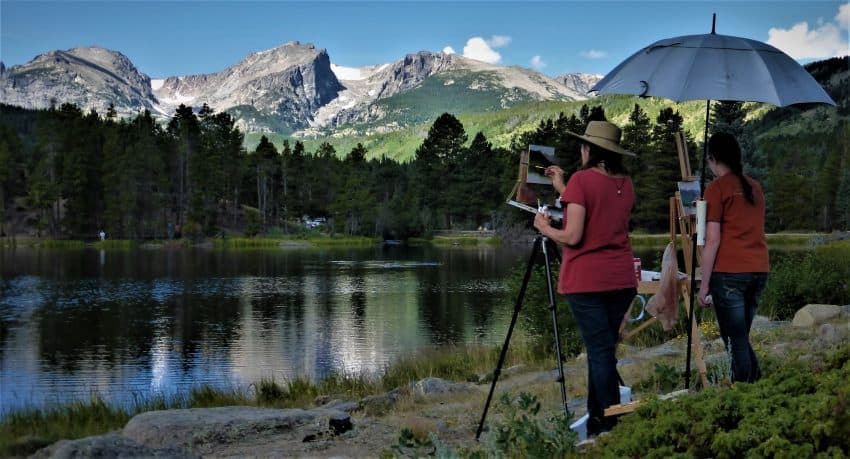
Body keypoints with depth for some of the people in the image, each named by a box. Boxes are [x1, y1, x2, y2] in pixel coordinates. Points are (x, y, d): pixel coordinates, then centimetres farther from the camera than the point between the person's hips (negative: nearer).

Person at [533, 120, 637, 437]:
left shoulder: (582, 179, -10)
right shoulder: (625, 183, 10)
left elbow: (572, 236, -15)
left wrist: (545, 228, 4)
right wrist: (563, 189, 23)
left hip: (586, 280, -6)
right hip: (622, 279, 6)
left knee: (600, 351, -4)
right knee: (603, 349, 15)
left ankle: (611, 428, -4)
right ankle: (597, 422, 22)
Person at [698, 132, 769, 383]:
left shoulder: (717, 188, -5)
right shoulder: (754, 187, 14)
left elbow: (713, 240, -9)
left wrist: (704, 284, -6)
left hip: (729, 272, -6)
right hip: (759, 270, 6)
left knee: (735, 341, -1)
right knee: (741, 338, 16)